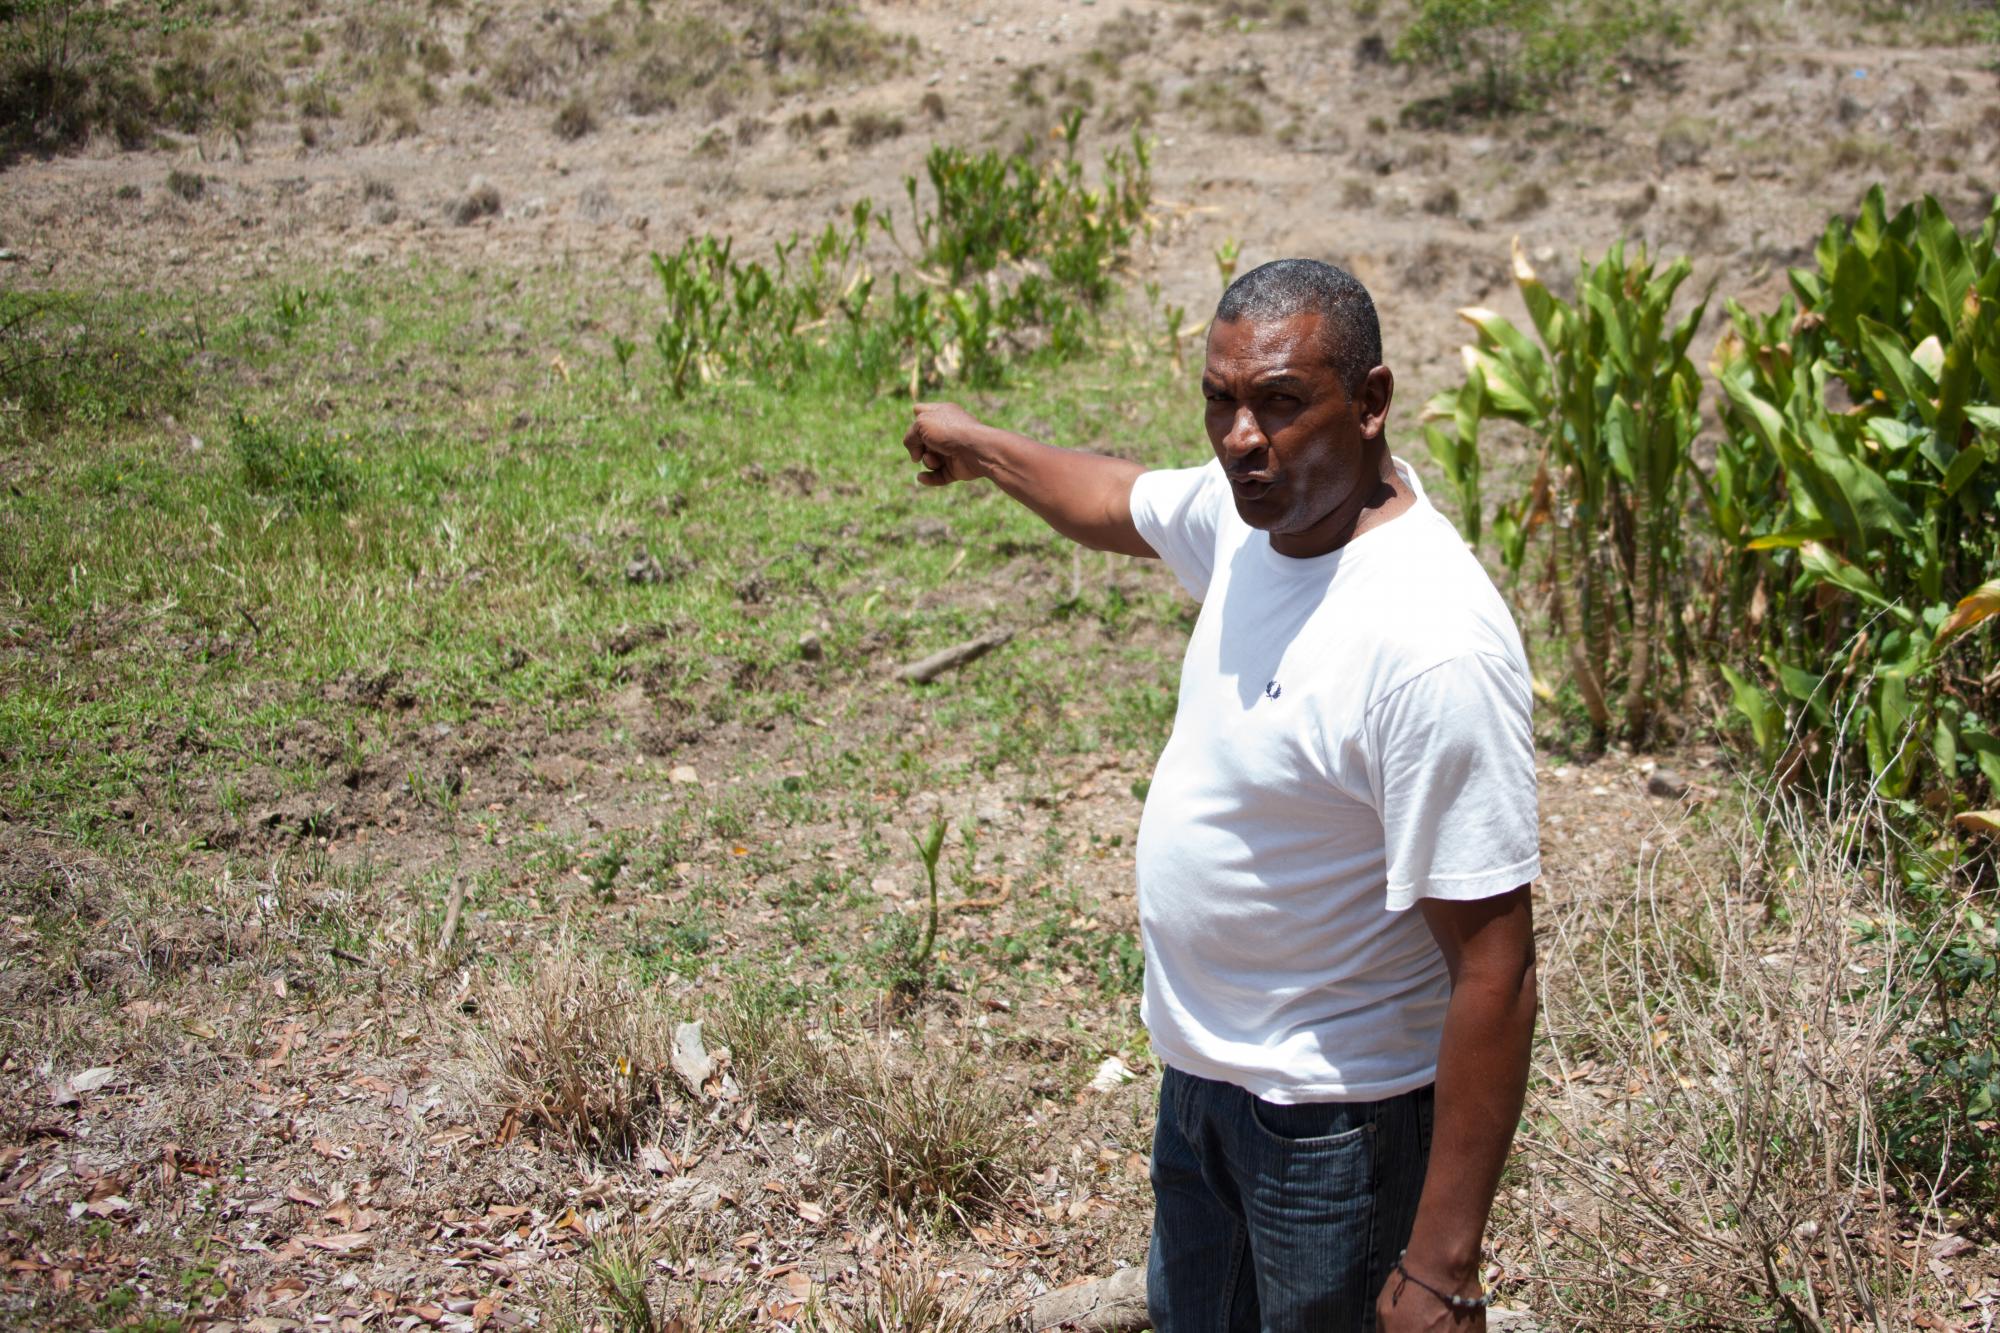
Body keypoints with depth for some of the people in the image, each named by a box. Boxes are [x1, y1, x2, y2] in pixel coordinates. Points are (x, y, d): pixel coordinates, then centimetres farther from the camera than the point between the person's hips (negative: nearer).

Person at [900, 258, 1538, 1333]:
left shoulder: (1434, 646, -32)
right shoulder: (1249, 507, -6)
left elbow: (1494, 971, -30)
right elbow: (1117, 502, 19)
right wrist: (977, 446, 35)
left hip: (1335, 1122, -8)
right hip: (1197, 1075, 9)